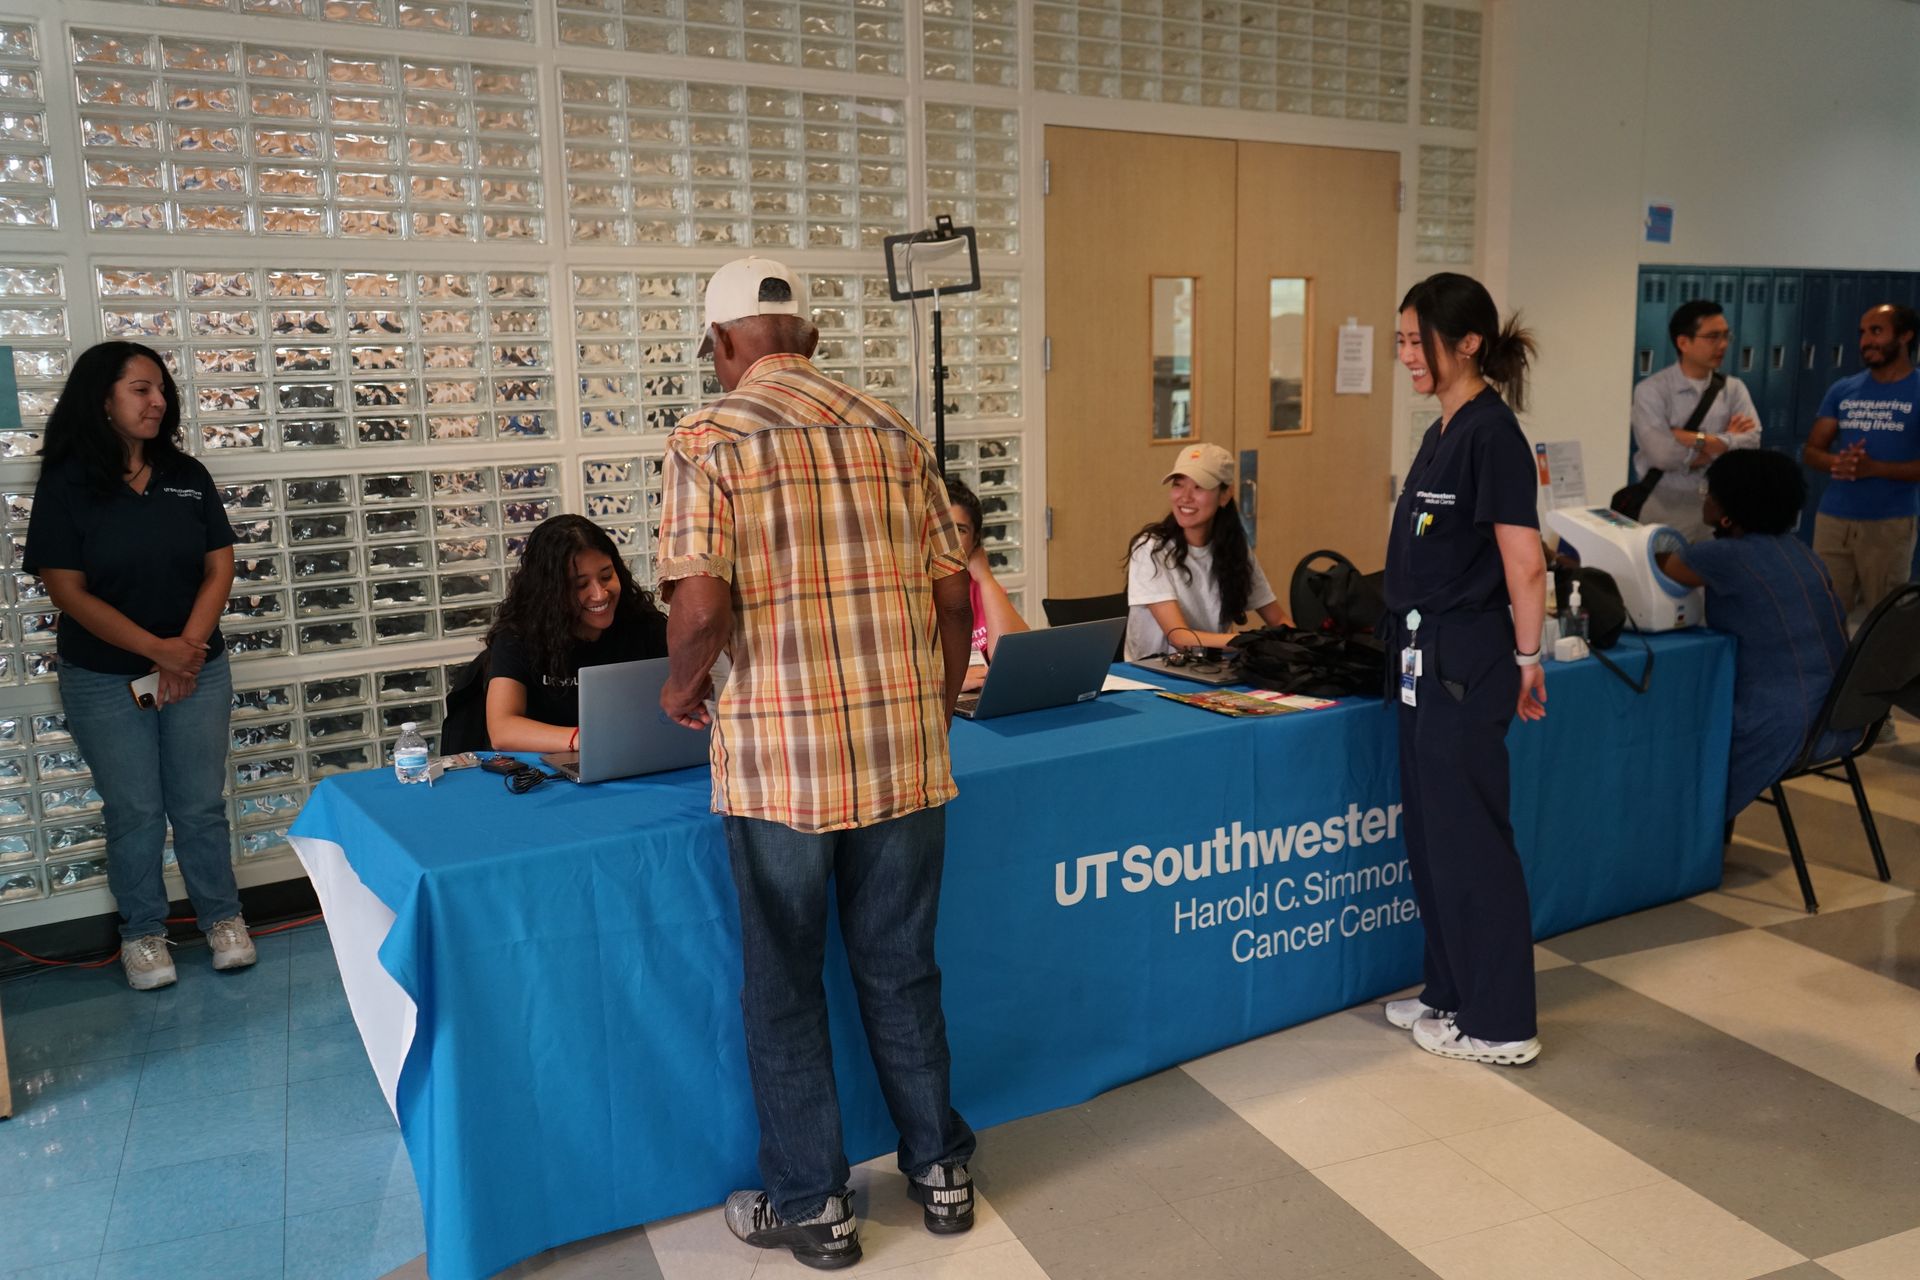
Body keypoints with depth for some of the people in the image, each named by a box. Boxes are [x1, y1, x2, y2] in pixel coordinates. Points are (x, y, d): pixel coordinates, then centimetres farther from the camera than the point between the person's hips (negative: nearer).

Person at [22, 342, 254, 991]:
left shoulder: (187, 476, 2)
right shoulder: (66, 484, -7)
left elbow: (220, 569, 1)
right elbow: (68, 591, -11)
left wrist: (188, 647, -11)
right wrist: (157, 649, -16)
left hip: (197, 670, 2)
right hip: (104, 681, -2)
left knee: (201, 805, 8)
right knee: (134, 812, 7)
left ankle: (222, 918, 24)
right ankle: (142, 933, 24)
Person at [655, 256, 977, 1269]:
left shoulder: (707, 441, -5)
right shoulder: (891, 433, 8)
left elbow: (703, 607, -16)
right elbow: (954, 597, 7)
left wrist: (679, 687, 4)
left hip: (780, 757, -4)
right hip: (905, 755, 4)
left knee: (783, 985, 13)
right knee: (901, 969, 18)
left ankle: (811, 1206, 26)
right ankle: (939, 1171, 32)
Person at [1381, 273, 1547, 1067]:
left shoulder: (1491, 433, -15)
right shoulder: (1444, 433, 12)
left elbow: (1524, 563, -16)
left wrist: (1526, 658, -9)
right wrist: (1413, 645, 17)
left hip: (1463, 665, -9)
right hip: (1428, 662, 9)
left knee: (1469, 838, 0)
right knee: (1431, 834, 16)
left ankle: (1499, 1025, 14)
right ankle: (1454, 994, 30)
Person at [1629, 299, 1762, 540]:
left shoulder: (1734, 389, 7)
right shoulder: (1651, 390, -7)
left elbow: (1751, 442, -9)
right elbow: (1662, 454, -20)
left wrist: (1692, 439, -17)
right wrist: (1724, 442, -9)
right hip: (1662, 511, -3)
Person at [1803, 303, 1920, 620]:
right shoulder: (1842, 390, 10)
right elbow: (1811, 450, 9)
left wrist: (1874, 467, -19)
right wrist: (1838, 462, -12)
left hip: (1890, 524, -3)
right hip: (1833, 519, 3)